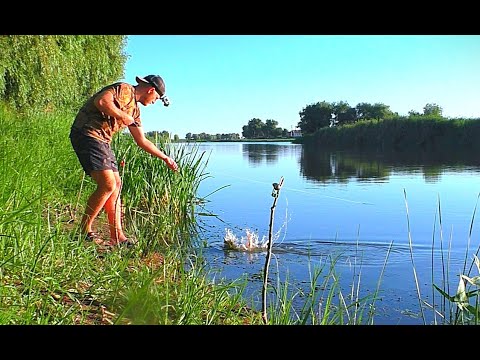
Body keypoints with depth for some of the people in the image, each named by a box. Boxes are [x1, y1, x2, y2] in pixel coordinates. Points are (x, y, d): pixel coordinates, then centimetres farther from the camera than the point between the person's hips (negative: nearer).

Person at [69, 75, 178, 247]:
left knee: (116, 184, 7)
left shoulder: (135, 109, 22)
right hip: (87, 134, -10)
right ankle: (84, 232, -6)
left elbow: (142, 141, 28)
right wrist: (123, 116, -14)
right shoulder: (124, 89, -6)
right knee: (107, 184, -16)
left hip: (103, 140, 10)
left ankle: (117, 236, 9)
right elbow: (101, 101, -25)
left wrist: (165, 158, 31)